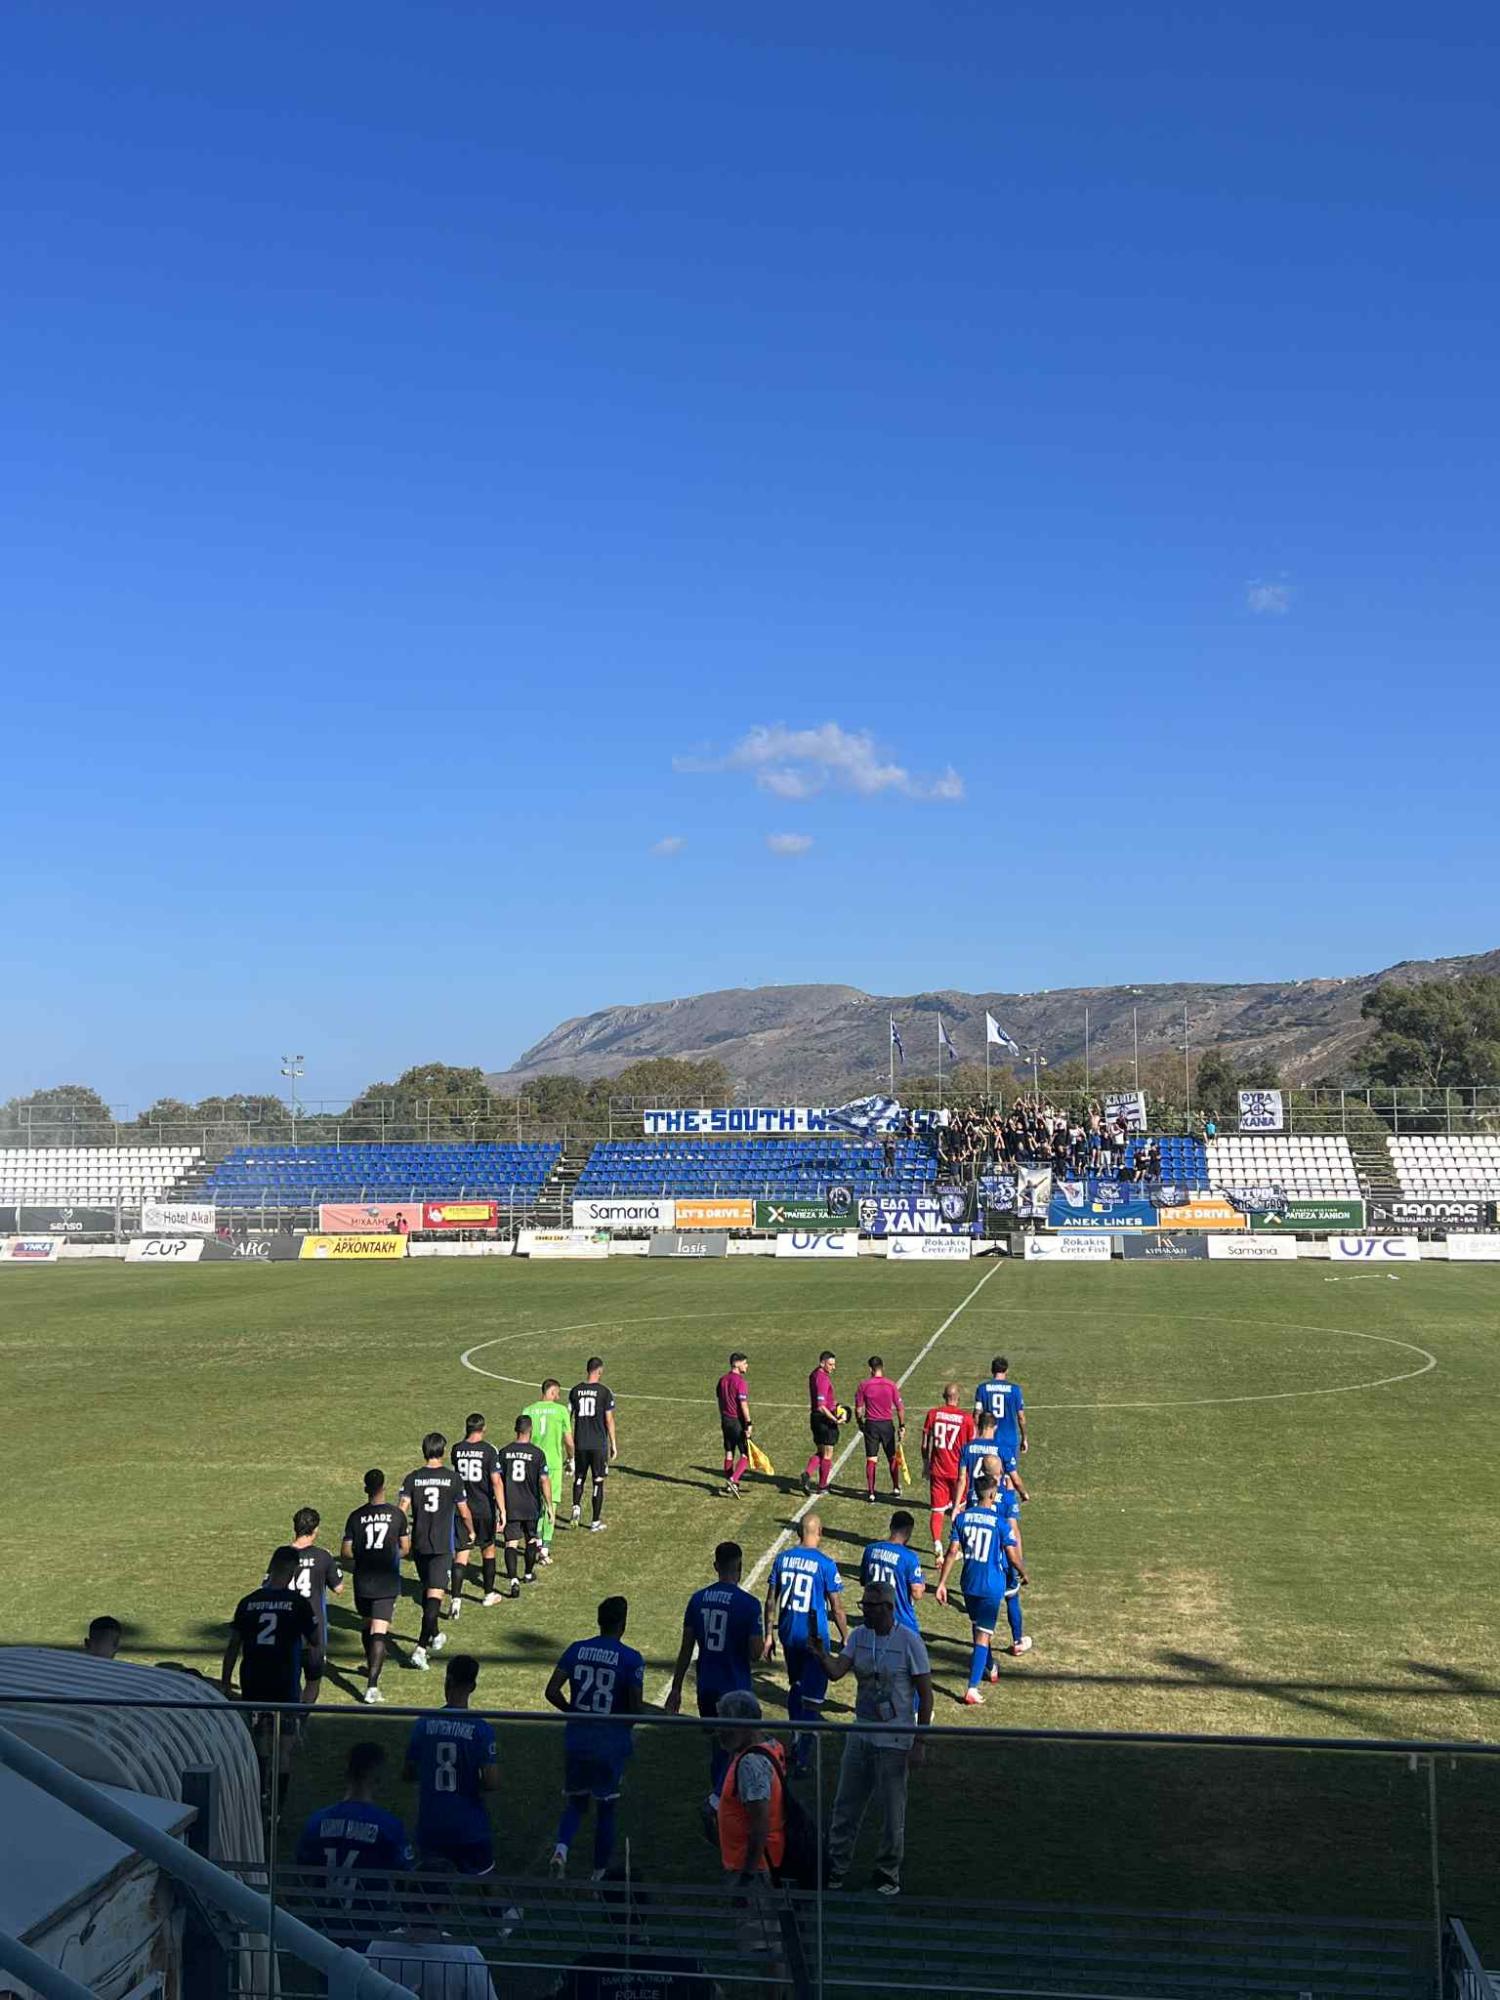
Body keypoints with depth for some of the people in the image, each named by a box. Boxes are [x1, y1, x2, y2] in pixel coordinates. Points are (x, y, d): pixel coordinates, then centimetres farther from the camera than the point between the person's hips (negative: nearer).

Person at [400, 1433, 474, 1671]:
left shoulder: (412, 1478, 0)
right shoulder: (453, 1478, -4)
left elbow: (402, 1510, -8)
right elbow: (464, 1512, 3)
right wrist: (471, 1531, 21)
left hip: (419, 1543, 4)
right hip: (442, 1545, -3)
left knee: (427, 1589, 22)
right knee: (435, 1594, -7)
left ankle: (434, 1636, 40)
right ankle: (420, 1648, -18)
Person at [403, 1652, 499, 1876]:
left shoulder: (424, 1723, -5)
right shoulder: (480, 1729, -14)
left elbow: (408, 1775, 3)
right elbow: (492, 1783, -17)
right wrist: (474, 1786, 4)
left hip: (430, 1826, 2)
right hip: (469, 1829, -2)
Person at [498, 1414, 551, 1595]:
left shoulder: (504, 1452, -2)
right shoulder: (537, 1453, -9)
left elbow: (497, 1480, 2)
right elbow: (544, 1481, -11)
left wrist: (501, 1506, 14)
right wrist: (549, 1505, -3)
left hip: (510, 1507, 1)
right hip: (531, 1506, -1)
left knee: (511, 1542, -1)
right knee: (532, 1539, 20)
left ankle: (513, 1578, -18)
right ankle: (529, 1574, 35)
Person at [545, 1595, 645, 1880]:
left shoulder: (576, 1650, 0)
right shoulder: (631, 1659, -10)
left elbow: (552, 1692, -3)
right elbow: (635, 1707, -12)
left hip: (576, 1740, 3)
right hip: (611, 1744, -3)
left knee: (575, 1802, 18)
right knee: (606, 1809, 13)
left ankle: (561, 1849, -9)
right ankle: (599, 1875, 19)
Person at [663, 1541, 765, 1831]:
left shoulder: (698, 1599, 1)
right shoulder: (748, 1604, -14)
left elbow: (686, 1649, 4)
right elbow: (755, 1653, -14)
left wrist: (676, 1688, 10)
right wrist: (763, 1643, 9)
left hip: (706, 1688, 5)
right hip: (735, 1688, -5)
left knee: (717, 1747, 19)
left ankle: (718, 1800, 26)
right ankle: (715, 1800, -16)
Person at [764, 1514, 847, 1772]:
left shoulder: (783, 1558, 0)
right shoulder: (825, 1564, -14)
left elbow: (771, 1601, 5)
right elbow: (837, 1609, -9)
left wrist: (768, 1635, 14)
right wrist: (846, 1639, 3)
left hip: (787, 1633, 5)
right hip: (814, 1636, -5)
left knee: (795, 1685, 25)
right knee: (812, 1696, 2)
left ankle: (797, 1739, 32)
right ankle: (803, 1756, 1)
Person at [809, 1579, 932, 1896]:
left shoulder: (909, 1641, -13)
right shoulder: (859, 1635, 2)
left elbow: (925, 1695, -9)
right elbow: (836, 1672, -8)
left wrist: (919, 1741, -11)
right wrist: (820, 1654, -29)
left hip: (893, 1742, -5)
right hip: (859, 1736, 5)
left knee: (892, 1811, 5)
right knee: (845, 1806, 12)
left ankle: (888, 1875, 21)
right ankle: (835, 1869, 24)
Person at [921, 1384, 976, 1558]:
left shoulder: (933, 1414, -4)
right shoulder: (966, 1418, -8)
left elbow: (925, 1444, 1)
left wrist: (926, 1465, 15)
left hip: (937, 1470, 1)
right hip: (959, 1471, -1)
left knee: (937, 1510, 5)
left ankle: (937, 1543, -15)